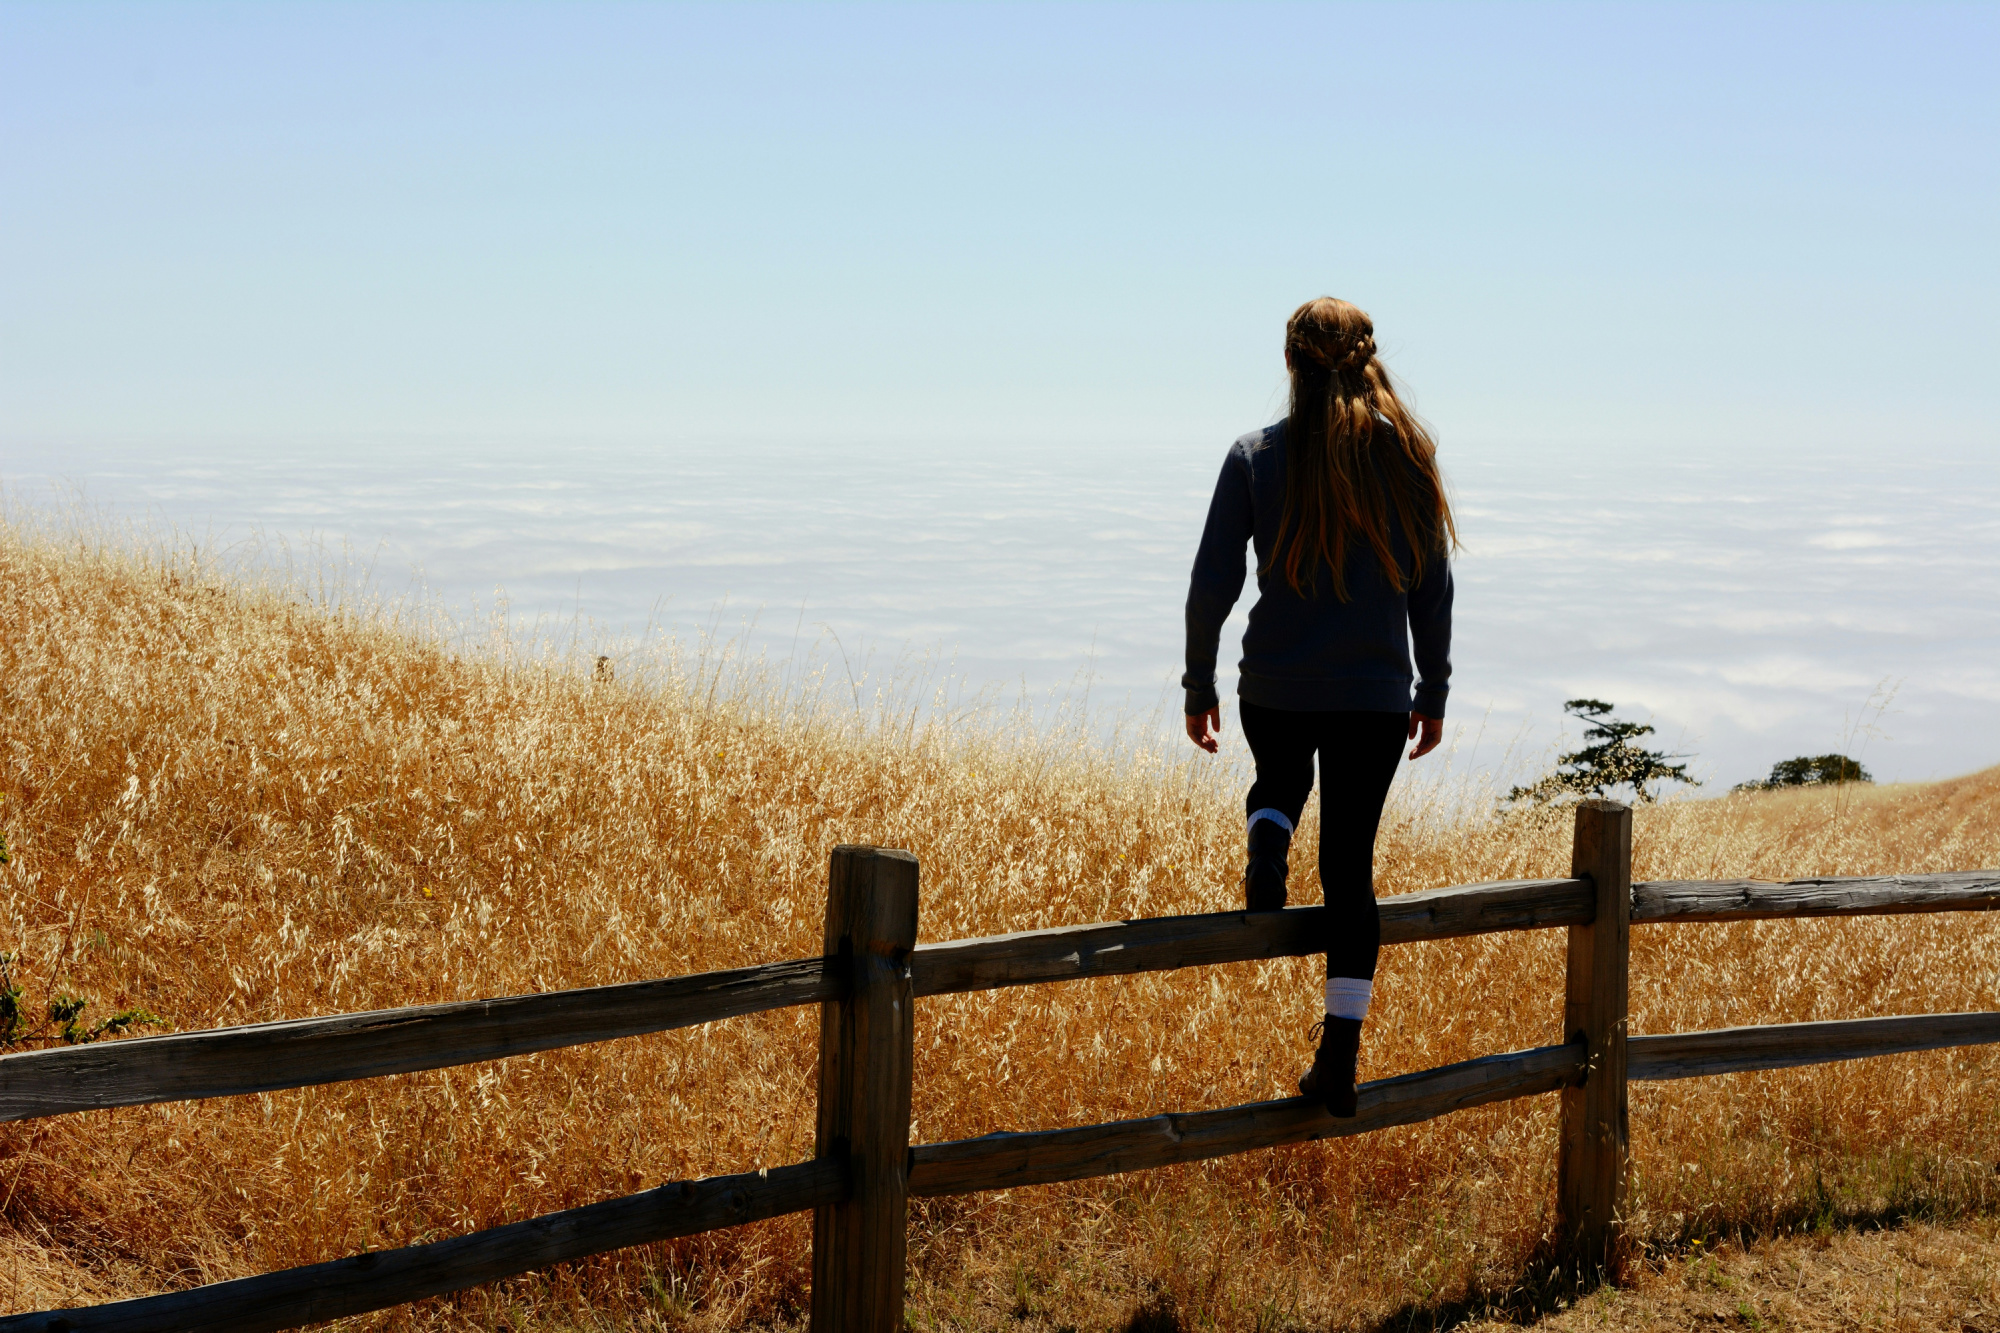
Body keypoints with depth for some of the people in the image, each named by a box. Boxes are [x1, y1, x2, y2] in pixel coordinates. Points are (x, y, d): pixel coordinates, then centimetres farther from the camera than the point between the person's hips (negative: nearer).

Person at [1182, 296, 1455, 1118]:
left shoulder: (1257, 457, -5)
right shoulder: (1407, 456, -1)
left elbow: (1213, 583, -5)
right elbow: (1432, 588, 4)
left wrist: (1199, 687, 7)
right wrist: (1434, 692, 15)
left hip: (1275, 688, 0)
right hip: (1376, 695, 0)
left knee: (1279, 781, 33)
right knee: (1350, 864, 7)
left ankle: (1266, 850, -1)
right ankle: (1339, 1055, 3)